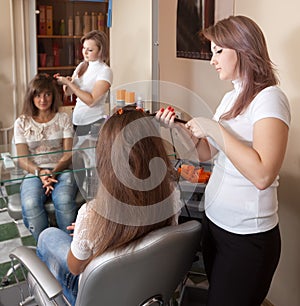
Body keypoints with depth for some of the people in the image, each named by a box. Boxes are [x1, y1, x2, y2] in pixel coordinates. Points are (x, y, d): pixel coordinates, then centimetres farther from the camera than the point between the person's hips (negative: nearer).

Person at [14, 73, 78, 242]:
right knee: (31, 204, -35)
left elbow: (69, 154, 2)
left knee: (64, 201, -36)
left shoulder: (64, 119, 11)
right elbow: (23, 159, 4)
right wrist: (39, 172, -18)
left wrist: (54, 172, -17)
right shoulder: (22, 123, 11)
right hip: (34, 173, 1)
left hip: (61, 171, 0)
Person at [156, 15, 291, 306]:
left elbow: (262, 175, -30)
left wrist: (214, 129, -25)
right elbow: (208, 153, 15)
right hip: (214, 221, 8)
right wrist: (180, 127, 0)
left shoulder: (269, 98, -17)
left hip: (247, 236, -8)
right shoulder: (230, 98, 9)